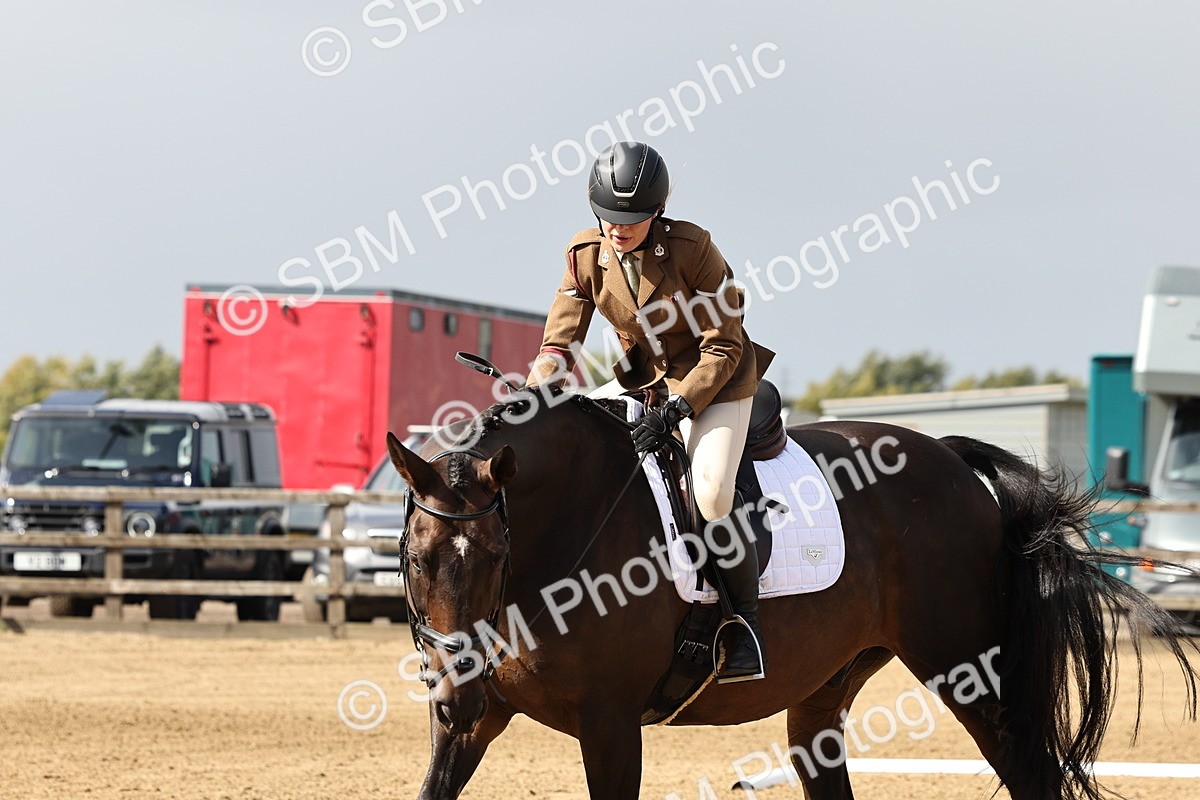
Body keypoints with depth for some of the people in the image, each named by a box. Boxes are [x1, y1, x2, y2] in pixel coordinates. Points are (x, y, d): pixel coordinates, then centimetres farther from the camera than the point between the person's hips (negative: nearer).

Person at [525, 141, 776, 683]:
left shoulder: (693, 248, -23)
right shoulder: (585, 256, -9)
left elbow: (723, 348, -19)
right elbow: (560, 343, -7)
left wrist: (675, 410, -29)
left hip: (716, 380, -7)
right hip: (642, 380, 7)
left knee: (712, 493, -24)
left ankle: (745, 632, -11)